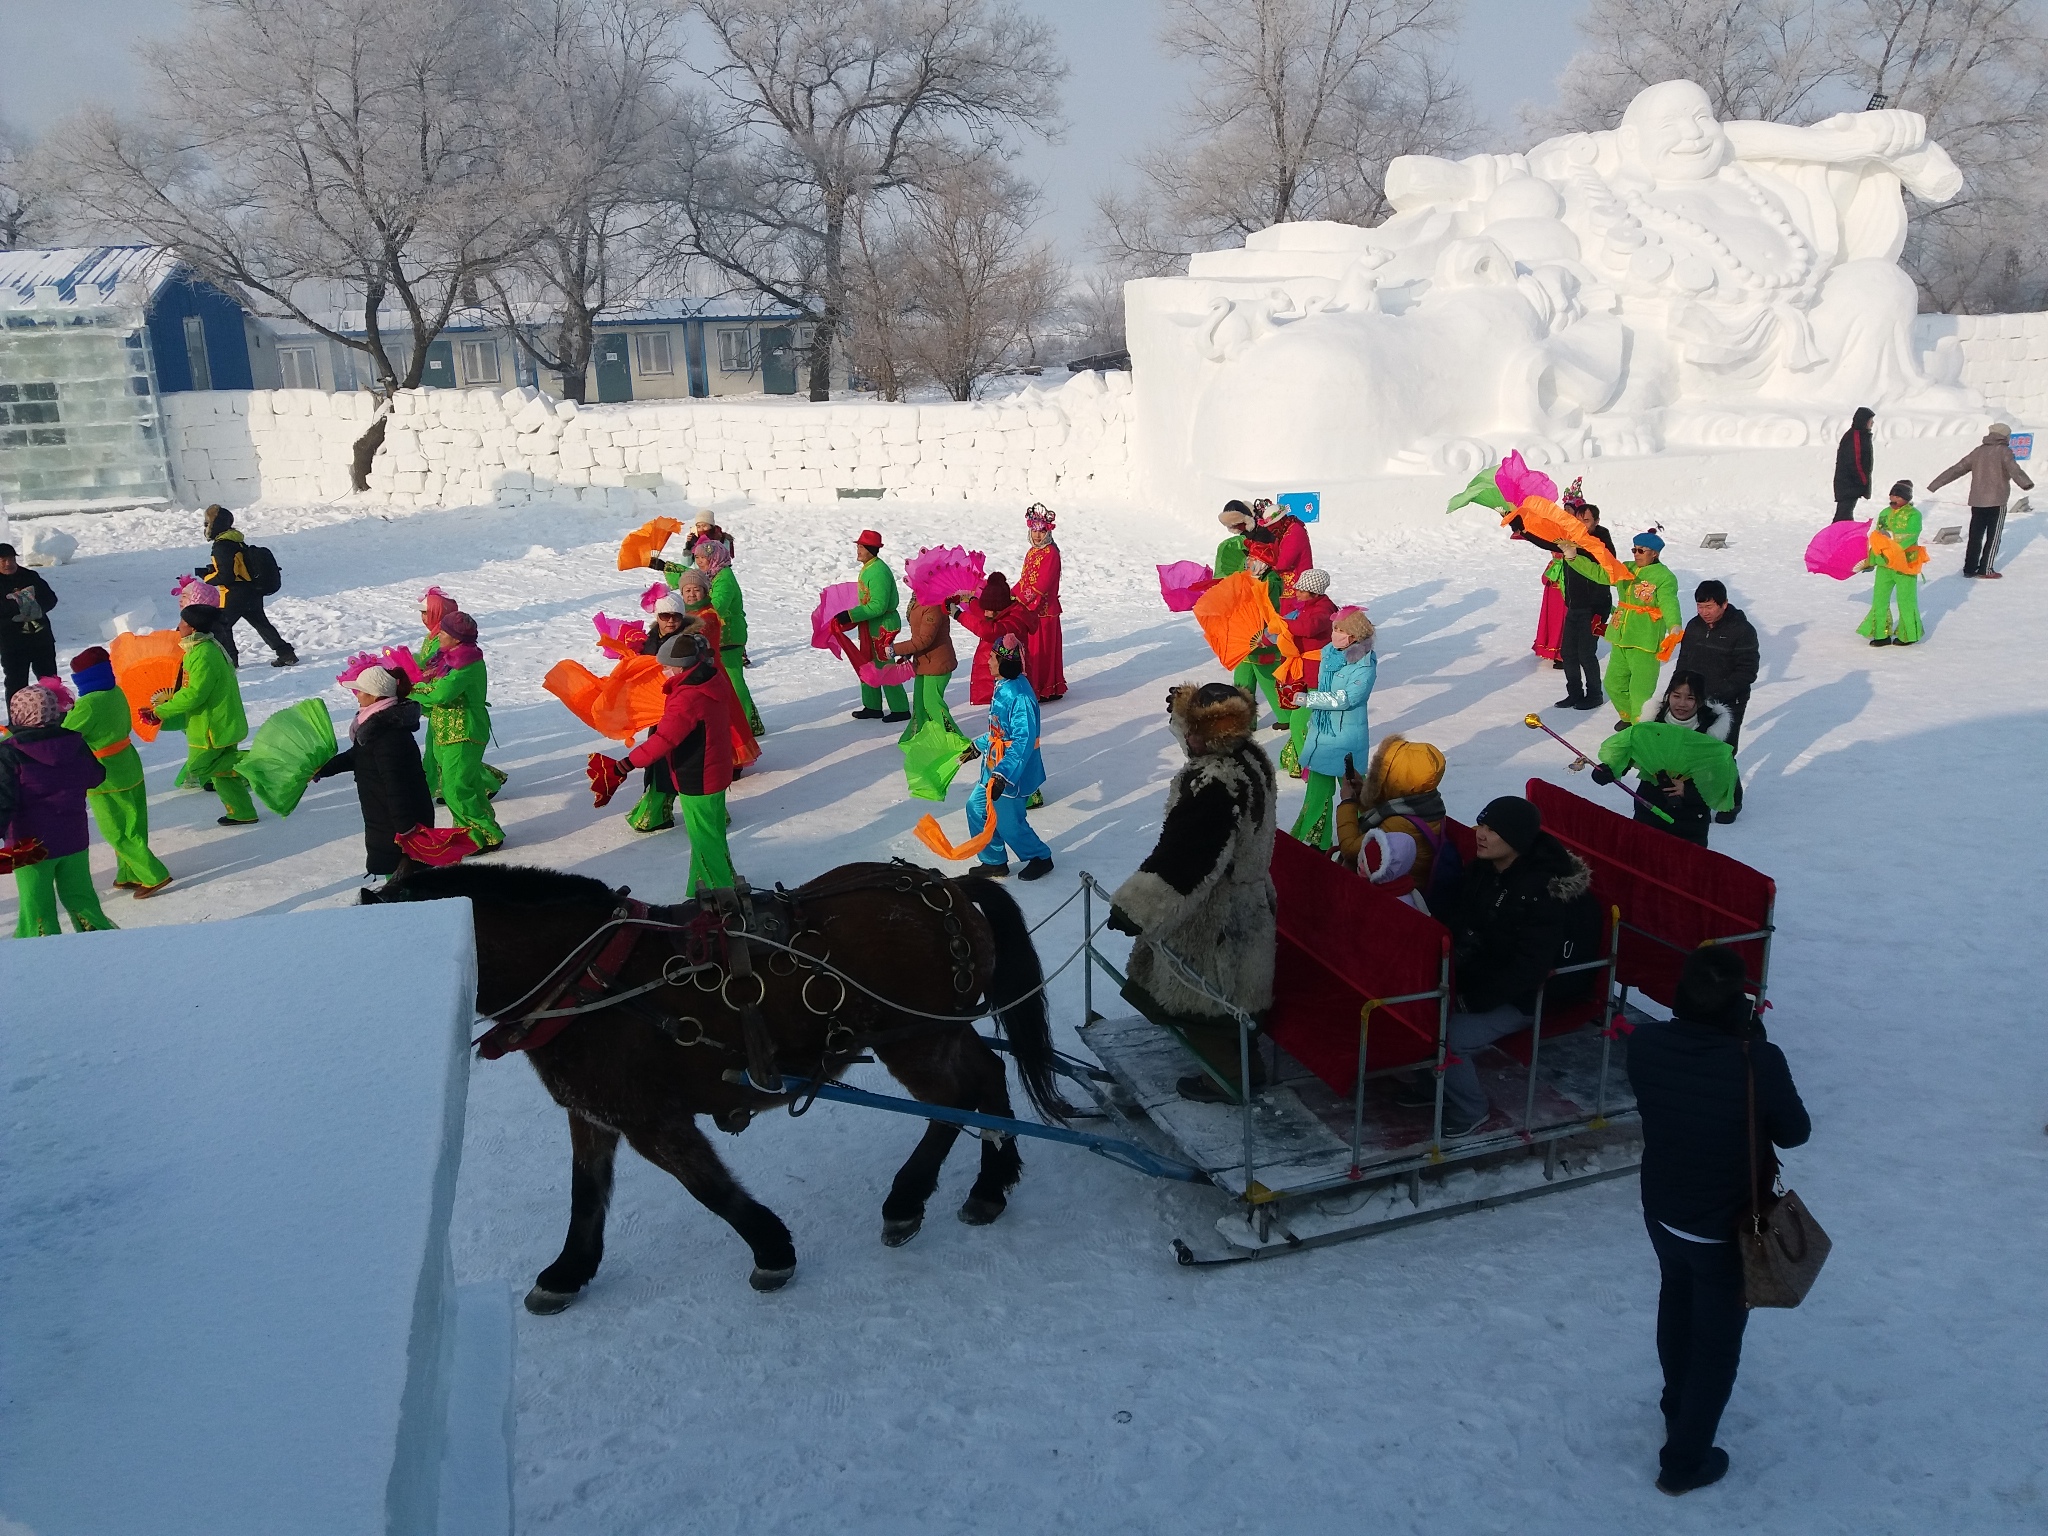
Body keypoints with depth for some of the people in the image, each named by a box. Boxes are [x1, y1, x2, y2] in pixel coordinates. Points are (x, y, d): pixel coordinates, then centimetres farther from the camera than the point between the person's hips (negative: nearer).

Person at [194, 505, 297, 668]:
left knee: (219, 625, 3)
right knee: (261, 624, 16)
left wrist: (207, 579, -6)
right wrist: (202, 571, 16)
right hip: (253, 592, 9)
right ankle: (286, 653, 14)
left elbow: (225, 576, -21)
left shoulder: (222, 546, -17)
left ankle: (228, 659, 5)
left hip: (235, 594, -9)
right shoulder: (236, 540, 11)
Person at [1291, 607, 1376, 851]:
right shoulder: (1330, 653, 3)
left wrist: (1305, 699, -26)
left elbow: (1344, 699, -25)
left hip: (1348, 738, -7)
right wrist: (1312, 721, 20)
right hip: (1321, 733, 7)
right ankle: (1314, 840, 25)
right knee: (1318, 788, 13)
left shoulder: (1365, 665, -18)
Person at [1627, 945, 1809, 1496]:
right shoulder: (1759, 1062, -31)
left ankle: (1678, 1404, 55)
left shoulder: (1646, 1043, -20)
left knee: (1677, 1306, 31)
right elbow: (1795, 1132, -13)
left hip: (1663, 1212, 4)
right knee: (1718, 1341, 18)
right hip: (1729, 1228, -4)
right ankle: (1684, 1460, 32)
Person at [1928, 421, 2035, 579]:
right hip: (1997, 501, -5)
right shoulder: (2004, 451, -6)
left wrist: (1935, 484, 16)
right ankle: (1985, 570, 0)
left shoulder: (1978, 451, 9)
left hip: (1977, 501, 5)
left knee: (1975, 535, 11)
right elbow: (2013, 469, -25)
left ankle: (1969, 568, 12)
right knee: (1993, 536, 2)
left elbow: (1956, 469, 11)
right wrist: (2026, 483, -40)